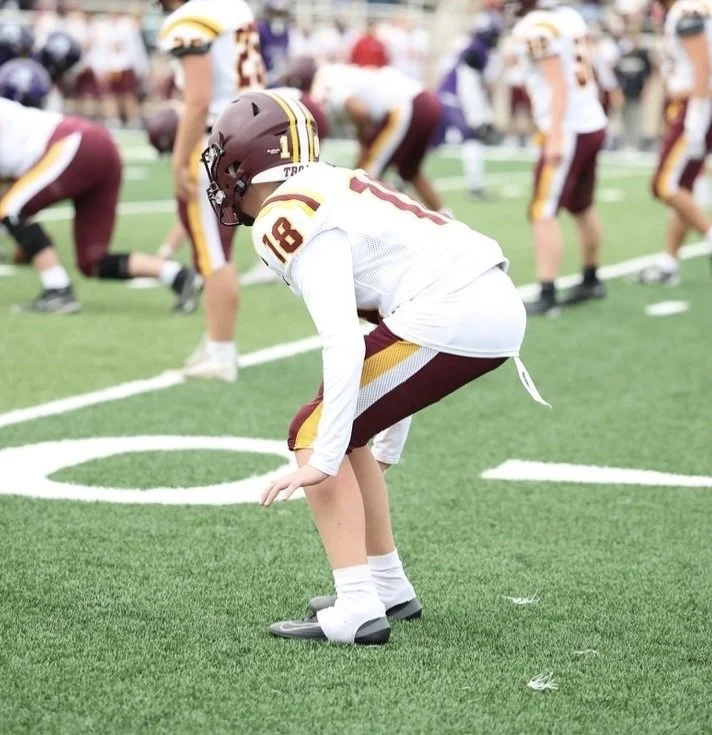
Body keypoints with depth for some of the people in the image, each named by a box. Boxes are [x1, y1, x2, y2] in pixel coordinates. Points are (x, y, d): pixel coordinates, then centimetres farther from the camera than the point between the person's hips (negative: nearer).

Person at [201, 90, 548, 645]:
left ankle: (357, 610, -8)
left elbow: (345, 343, -18)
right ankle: (388, 587, 27)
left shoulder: (288, 221, -6)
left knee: (313, 434, 0)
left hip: (451, 317, -9)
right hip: (500, 305, 9)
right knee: (340, 433, 21)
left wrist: (324, 459, -17)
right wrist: (386, 447, 34)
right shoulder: (331, 187, 23)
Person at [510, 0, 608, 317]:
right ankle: (591, 280, 36)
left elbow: (558, 84, -18)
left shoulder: (534, 29, -15)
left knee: (543, 214, -8)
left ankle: (547, 296, -11)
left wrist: (556, 135, -19)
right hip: (593, 123, 9)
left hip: (569, 129, -9)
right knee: (582, 207, 22)